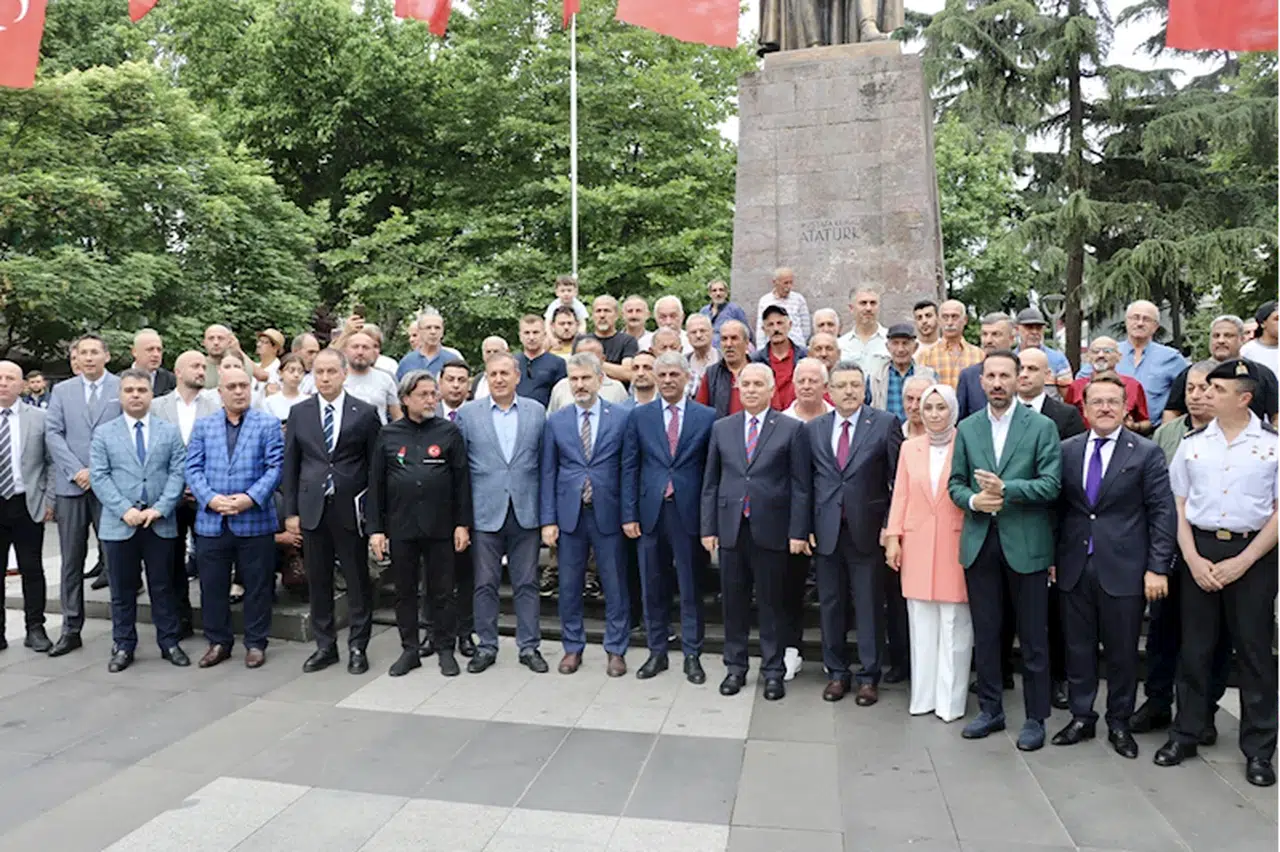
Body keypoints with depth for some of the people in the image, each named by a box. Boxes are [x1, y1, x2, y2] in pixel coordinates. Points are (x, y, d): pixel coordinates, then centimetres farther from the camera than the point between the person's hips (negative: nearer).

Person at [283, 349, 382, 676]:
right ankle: (325, 645, 23)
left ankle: (358, 646, 17)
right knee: (318, 581, 10)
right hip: (312, 509, 3)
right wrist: (291, 510, 3)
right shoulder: (299, 413, 6)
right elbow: (290, 465, 8)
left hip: (351, 510, -2)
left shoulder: (364, 413, -1)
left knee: (358, 581, 5)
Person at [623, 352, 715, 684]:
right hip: (651, 511, 2)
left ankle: (692, 656, 18)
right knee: (653, 587, 10)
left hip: (688, 512, -1)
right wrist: (629, 514, -2)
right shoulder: (639, 416, 6)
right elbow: (629, 467, 4)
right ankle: (657, 652, 23)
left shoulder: (707, 417, 2)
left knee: (691, 588, 5)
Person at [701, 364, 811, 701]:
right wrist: (708, 528, 4)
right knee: (733, 601, 10)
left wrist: (798, 532, -8)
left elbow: (800, 485, -3)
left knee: (771, 603, 7)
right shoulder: (721, 428, 8)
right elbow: (711, 482, 8)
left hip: (771, 530, -2)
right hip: (731, 528, 3)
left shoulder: (791, 429, -1)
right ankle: (735, 667, 24)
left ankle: (772, 670, 20)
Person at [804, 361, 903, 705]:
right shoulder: (813, 429, 6)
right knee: (830, 605, 11)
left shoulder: (885, 424, -3)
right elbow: (806, 480, 6)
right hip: (826, 530, 3)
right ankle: (837, 673, 26)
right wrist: (805, 526, 0)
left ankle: (869, 676, 21)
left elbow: (899, 478, -3)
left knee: (870, 606, 7)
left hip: (868, 530, -3)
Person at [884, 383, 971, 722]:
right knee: (921, 623, 9)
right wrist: (892, 537, 3)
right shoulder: (909, 448, 9)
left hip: (955, 544, -3)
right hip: (917, 544, 3)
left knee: (953, 624, 2)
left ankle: (950, 699, 13)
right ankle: (923, 695, 19)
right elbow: (900, 496, 8)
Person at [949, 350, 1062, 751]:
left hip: (1025, 542, -3)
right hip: (980, 541, 3)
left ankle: (1036, 717, 19)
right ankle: (990, 709, 25)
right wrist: (973, 500, -12)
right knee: (984, 632, 12)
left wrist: (1006, 488, -21)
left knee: (1033, 636, 6)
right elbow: (955, 483, 8)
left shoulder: (1042, 427, -2)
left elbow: (1051, 484, -9)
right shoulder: (967, 428, 8)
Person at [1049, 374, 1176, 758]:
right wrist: (1051, 556, 4)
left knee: (1122, 651, 9)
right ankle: (1081, 718, 25)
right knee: (1078, 647, 11)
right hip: (1074, 567, 3)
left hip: (1123, 569, -2)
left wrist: (1157, 568, -9)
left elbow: (1162, 513, -5)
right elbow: (1057, 506, 8)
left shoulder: (1147, 453, -3)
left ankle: (1119, 723, 25)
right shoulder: (1067, 450, 6)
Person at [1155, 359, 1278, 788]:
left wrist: (1242, 561, -11)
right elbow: (1179, 505, 6)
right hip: (1199, 553, 2)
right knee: (1194, 647, 9)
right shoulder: (1192, 443, 4)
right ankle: (1184, 734, 22)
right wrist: (1193, 558, -4)